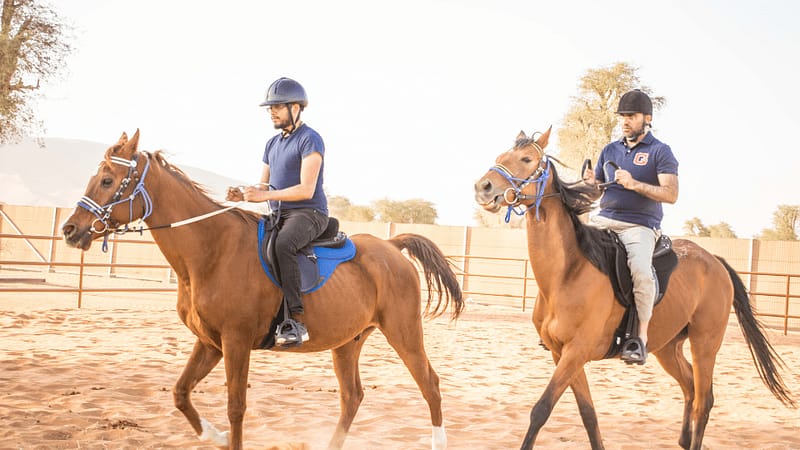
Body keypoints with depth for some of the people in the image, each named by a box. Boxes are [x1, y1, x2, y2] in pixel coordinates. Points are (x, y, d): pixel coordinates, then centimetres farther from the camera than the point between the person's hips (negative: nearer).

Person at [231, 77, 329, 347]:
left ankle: (297, 320, -37)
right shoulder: (272, 144, 19)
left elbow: (306, 190, -17)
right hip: (278, 215, 9)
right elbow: (263, 187, 21)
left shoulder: (310, 140, -8)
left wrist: (266, 195, -22)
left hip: (309, 214, -9)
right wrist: (244, 194, -1)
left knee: (282, 245, -37)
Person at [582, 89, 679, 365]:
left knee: (641, 270, -33)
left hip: (640, 226, -6)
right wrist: (590, 183, -1)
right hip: (603, 220, 6)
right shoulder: (610, 151, 18)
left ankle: (641, 336, -23)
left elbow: (671, 194, -9)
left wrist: (634, 184, -19)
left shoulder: (660, 152, 1)